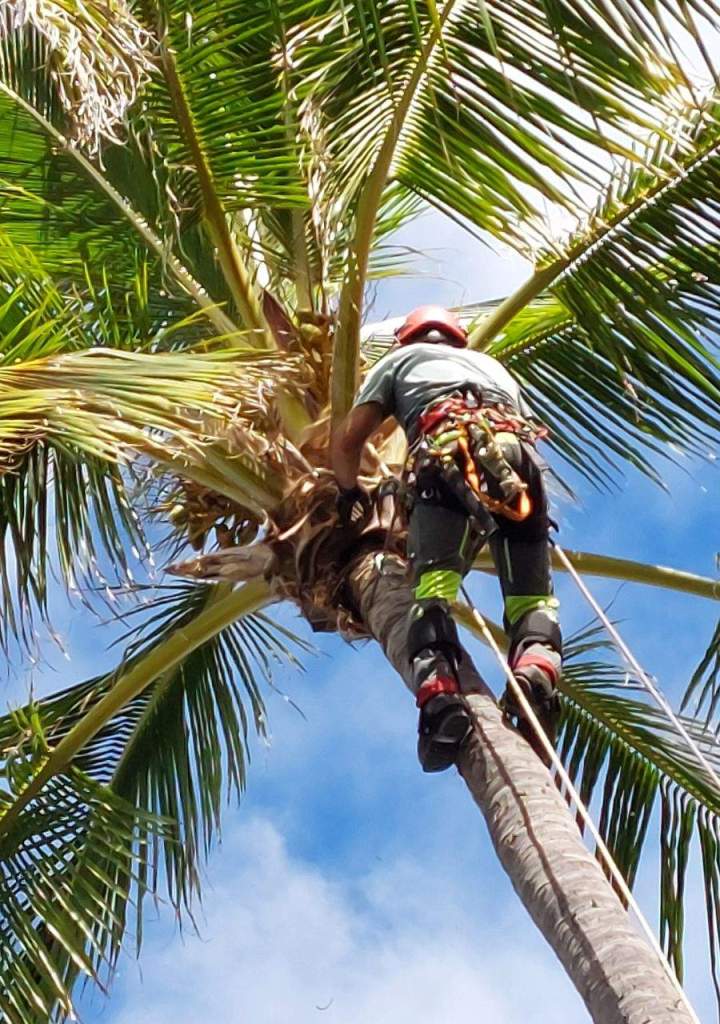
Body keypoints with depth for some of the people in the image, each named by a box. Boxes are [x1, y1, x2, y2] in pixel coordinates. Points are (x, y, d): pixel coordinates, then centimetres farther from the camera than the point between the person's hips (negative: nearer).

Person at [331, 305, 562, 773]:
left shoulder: (400, 359, 34)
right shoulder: (489, 363, 44)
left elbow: (348, 441, 25)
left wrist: (350, 489, 42)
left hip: (450, 452, -3)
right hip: (516, 454, 3)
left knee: (435, 584, -16)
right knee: (532, 595, 0)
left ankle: (441, 697, -41)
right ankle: (537, 677, -31)